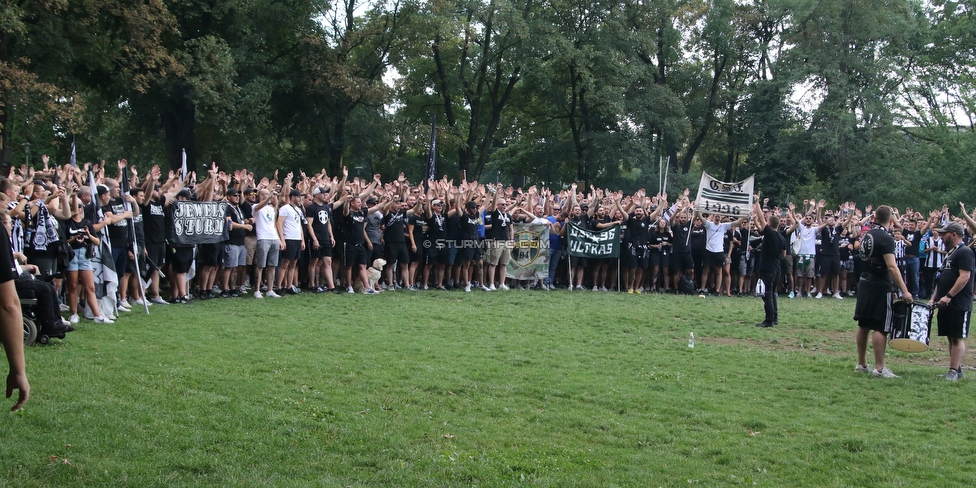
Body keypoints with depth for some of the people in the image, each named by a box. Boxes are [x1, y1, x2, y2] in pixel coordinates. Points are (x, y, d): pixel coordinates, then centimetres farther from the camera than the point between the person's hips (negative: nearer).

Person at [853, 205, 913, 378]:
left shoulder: (866, 236, 9)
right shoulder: (886, 239, -16)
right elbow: (892, 267, -23)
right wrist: (904, 291, -23)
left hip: (864, 284, 8)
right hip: (880, 287, -8)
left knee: (863, 325, 13)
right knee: (880, 328, -6)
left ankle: (861, 364, 20)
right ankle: (879, 368, -7)